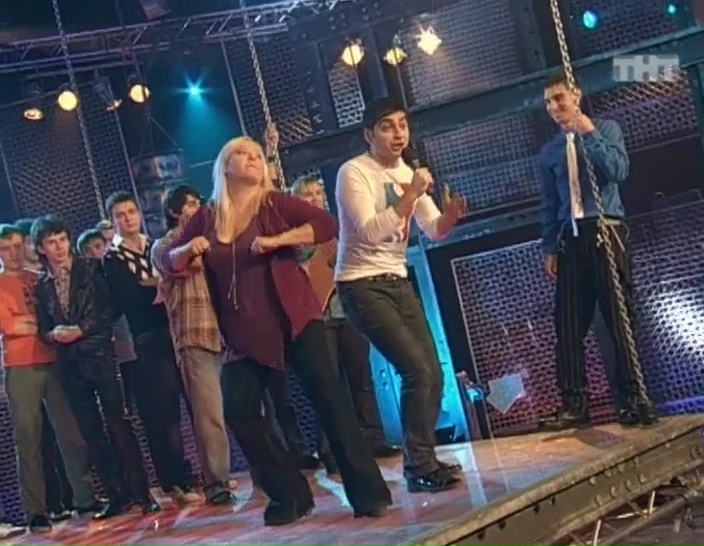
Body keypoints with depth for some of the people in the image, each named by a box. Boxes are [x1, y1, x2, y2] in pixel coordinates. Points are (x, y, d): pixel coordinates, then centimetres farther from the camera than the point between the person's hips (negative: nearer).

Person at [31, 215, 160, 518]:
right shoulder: (42, 286, 13)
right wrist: (54, 335, -9)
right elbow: (43, 329, 13)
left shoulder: (91, 268, 3)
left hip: (99, 354, -4)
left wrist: (81, 330, -14)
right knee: (91, 433, 5)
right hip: (70, 364, 4)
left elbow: (110, 309, -4)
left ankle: (141, 493, -6)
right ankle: (116, 496, 10)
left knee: (118, 424, -9)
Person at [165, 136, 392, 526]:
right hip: (245, 331, 4)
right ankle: (290, 495, 10)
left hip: (292, 317, -3)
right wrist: (189, 249, -9)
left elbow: (327, 224, -9)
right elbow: (171, 261, 13)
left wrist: (276, 240, -19)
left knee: (327, 394, -12)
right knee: (239, 411, -3)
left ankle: (367, 491, -8)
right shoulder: (206, 218, 9)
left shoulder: (274, 203, 1)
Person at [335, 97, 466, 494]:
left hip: (399, 281, 8)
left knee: (433, 373, 5)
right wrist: (409, 196, -31)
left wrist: (451, 214, -17)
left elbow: (435, 231, 5)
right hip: (363, 286, -8)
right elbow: (370, 232, -24)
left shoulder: (409, 174, 8)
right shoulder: (354, 172, -14)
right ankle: (420, 467, -6)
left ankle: (423, 461, 18)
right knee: (417, 370, -16)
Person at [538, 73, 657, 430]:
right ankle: (574, 404, 1)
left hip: (605, 232, -3)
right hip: (571, 239, 4)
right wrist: (549, 248, 9)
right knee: (568, 323, -2)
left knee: (619, 317, -6)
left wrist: (589, 133, -11)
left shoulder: (605, 129, 8)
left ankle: (633, 399, -2)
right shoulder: (550, 152, 16)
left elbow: (619, 171, -8)